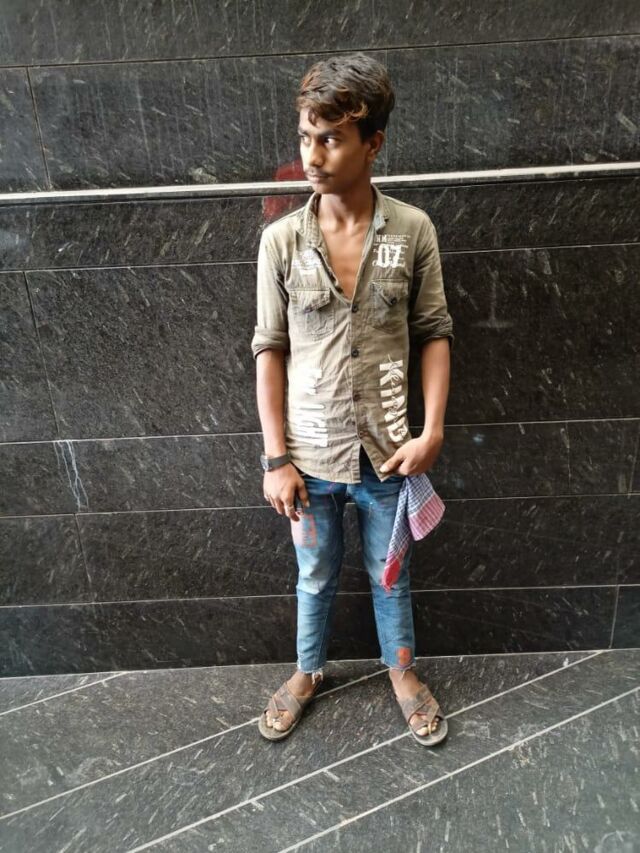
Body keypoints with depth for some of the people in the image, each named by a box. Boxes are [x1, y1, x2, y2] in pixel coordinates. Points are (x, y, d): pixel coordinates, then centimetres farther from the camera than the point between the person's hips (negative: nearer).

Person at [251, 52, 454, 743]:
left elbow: (434, 334, 0)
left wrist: (433, 430, -10)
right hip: (310, 456, 0)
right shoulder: (280, 239, -7)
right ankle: (307, 671, 48)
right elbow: (269, 350, -4)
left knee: (390, 574, 21)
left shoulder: (413, 230, -7)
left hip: (386, 451, 0)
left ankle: (402, 670, 48)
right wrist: (276, 458, -7)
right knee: (315, 577, 21)